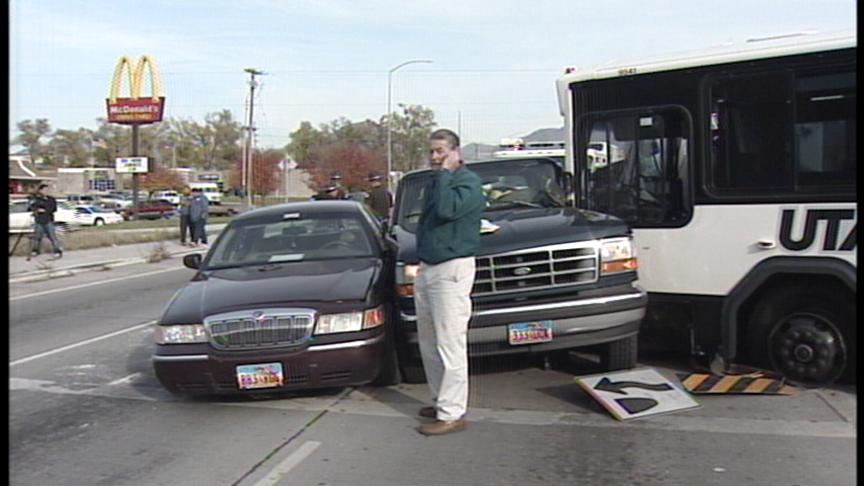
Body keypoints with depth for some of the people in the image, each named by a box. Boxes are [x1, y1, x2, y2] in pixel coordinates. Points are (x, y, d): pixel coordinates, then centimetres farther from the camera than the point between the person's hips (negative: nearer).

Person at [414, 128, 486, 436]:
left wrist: (445, 173, -16)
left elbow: (447, 209, -26)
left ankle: (452, 414, -2)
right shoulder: (435, 182, 19)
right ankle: (442, 401, 27)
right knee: (428, 344, 14)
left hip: (452, 269, -9)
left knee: (450, 345, -7)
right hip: (427, 269, 9)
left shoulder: (468, 182, -9)